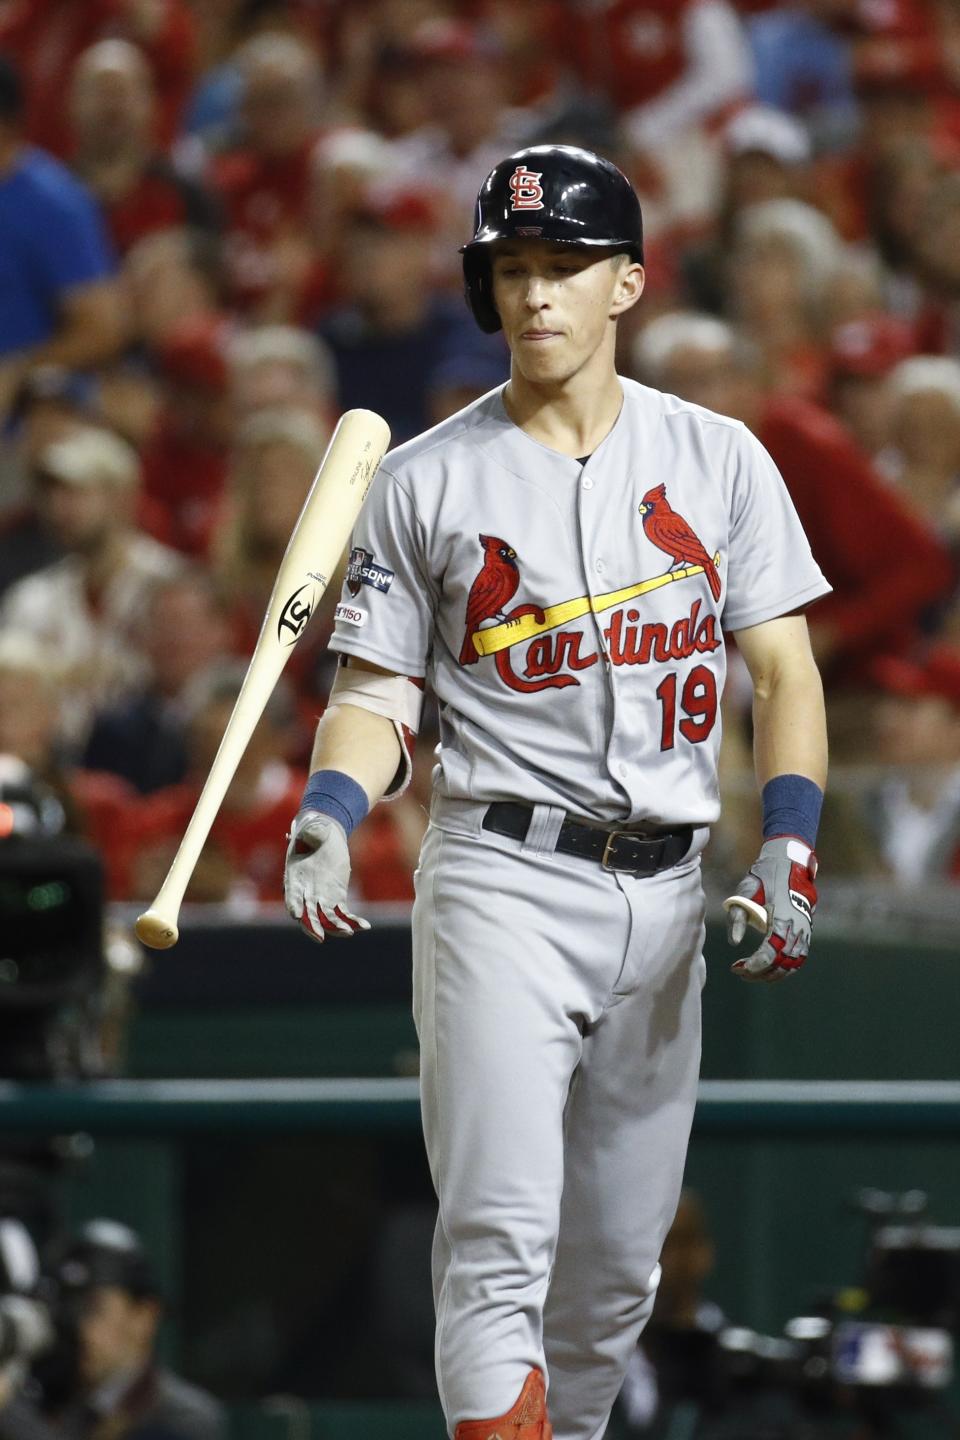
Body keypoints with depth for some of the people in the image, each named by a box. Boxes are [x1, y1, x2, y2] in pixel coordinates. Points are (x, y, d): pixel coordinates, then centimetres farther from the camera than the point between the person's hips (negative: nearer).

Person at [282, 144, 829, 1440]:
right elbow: (375, 690, 4)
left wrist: (788, 847, -6)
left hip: (664, 893, 3)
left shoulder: (717, 458, 8)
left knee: (617, 1266, 9)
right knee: (499, 1244, -15)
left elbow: (784, 667, 7)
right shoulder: (428, 479, 3)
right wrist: (326, 822, -15)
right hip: (502, 882, -3)